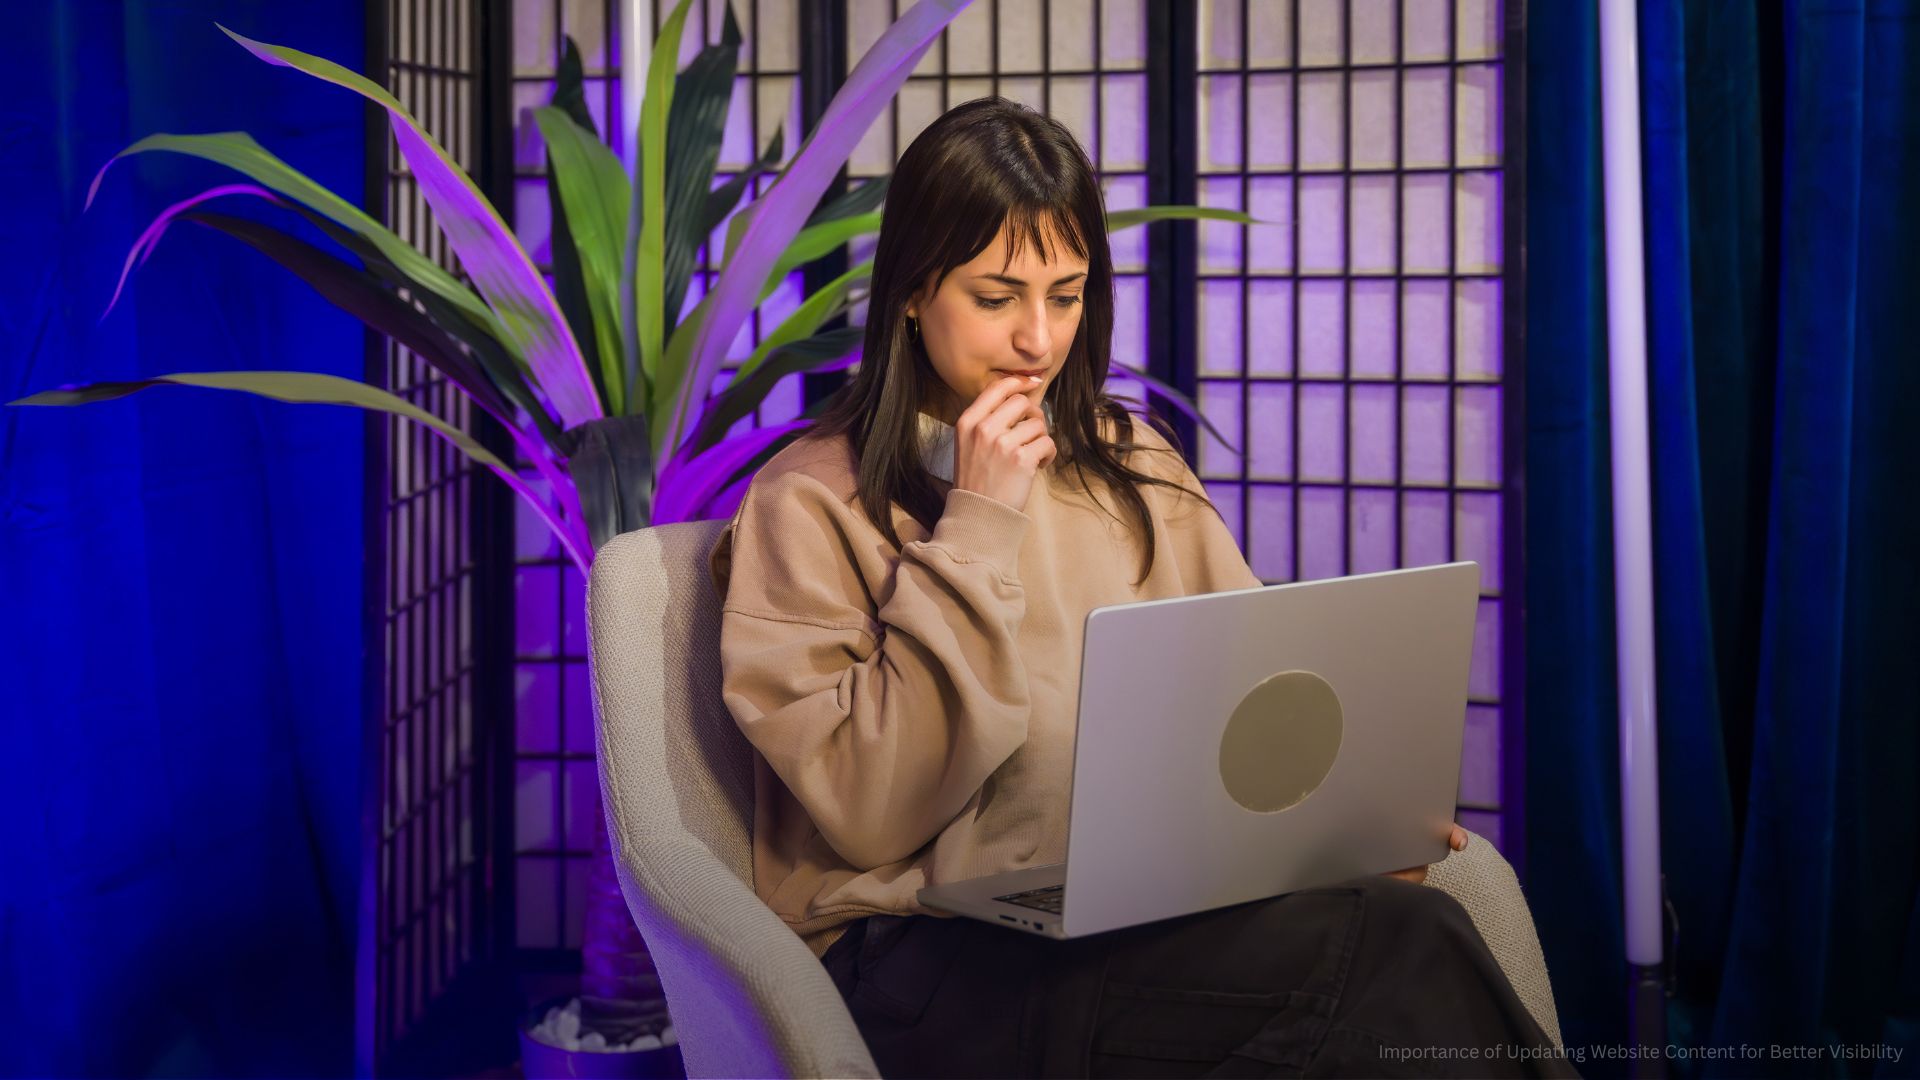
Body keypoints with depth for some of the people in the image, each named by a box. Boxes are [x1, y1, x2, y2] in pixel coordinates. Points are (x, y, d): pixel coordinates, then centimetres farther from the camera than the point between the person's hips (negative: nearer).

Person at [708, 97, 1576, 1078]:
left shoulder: (1136, 468, 19)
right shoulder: (809, 503, 2)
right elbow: (868, 812, -8)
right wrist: (976, 530, -9)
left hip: (1151, 925, 5)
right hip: (931, 957, -5)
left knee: (1408, 924, -31)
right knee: (1397, 950, -31)